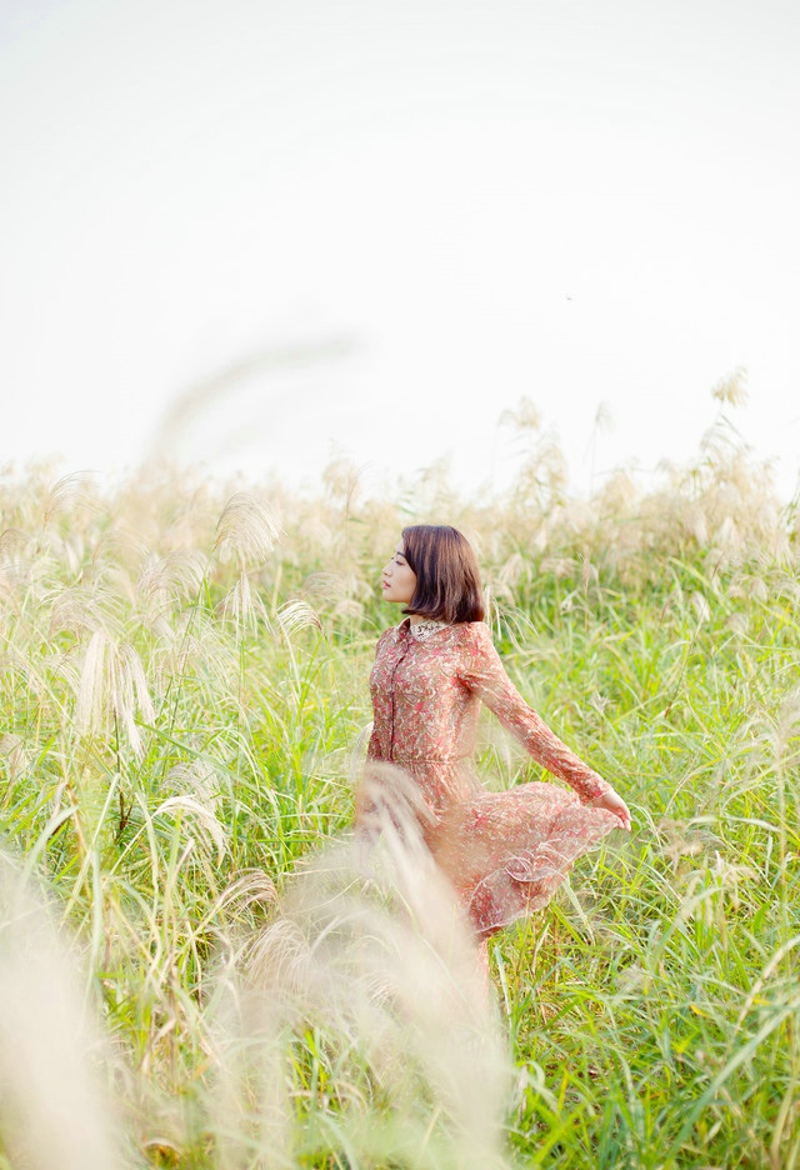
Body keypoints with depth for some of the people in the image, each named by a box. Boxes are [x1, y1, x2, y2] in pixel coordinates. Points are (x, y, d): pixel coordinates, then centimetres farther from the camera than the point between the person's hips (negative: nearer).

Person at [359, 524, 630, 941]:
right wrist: (366, 804, 18)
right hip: (401, 805, 5)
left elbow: (521, 719, -9)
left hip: (447, 805, -5)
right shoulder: (390, 641, 9)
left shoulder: (466, 642, -8)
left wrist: (593, 785, -11)